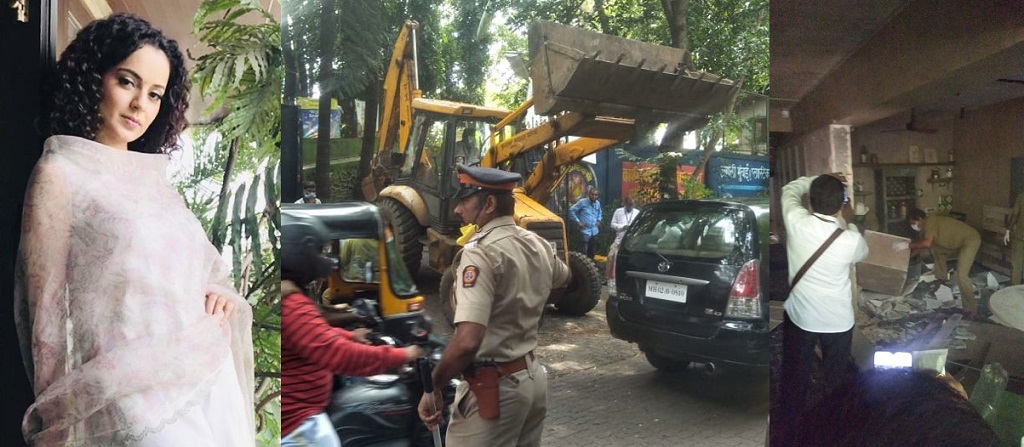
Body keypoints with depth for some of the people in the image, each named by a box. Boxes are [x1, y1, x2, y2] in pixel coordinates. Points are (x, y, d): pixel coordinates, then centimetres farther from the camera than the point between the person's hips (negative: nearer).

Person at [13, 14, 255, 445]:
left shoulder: (152, 173, 15)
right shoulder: (60, 172, -1)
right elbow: (47, 305, -2)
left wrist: (220, 295, 0)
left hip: (210, 373, 6)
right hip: (132, 387, -6)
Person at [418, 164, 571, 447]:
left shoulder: (481, 252, -21)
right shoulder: (538, 245, 4)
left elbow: (467, 342, -31)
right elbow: (563, 277, 29)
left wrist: (433, 387, -17)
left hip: (494, 387, -8)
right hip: (532, 377, 8)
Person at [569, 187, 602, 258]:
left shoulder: (598, 203, 9)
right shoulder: (582, 202, -10)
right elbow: (571, 211, -10)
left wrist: (599, 220, 11)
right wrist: (578, 222, -12)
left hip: (594, 232, 6)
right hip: (585, 231, -6)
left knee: (592, 252, 13)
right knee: (583, 252, -11)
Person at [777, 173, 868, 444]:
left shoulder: (795, 222, -22)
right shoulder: (850, 239, -23)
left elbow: (790, 189, 2)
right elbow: (862, 254, 5)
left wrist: (820, 180, 5)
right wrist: (850, 221, 14)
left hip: (798, 316, 1)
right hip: (838, 322, -1)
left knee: (795, 377, 19)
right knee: (836, 380, 22)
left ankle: (790, 429, 35)